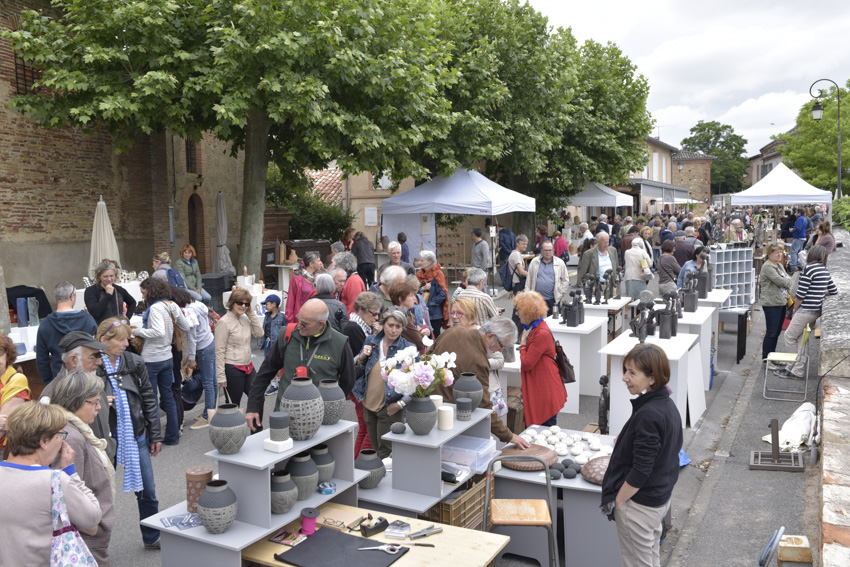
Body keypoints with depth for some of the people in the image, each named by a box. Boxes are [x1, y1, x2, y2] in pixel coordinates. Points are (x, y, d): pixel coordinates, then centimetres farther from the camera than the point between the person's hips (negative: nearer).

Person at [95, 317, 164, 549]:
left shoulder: (135, 362, -1)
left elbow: (149, 399, 6)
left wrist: (155, 435, 7)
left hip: (136, 436, 4)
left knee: (147, 491, 13)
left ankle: (152, 538, 32)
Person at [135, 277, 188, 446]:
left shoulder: (155, 308, -18)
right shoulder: (173, 306, 6)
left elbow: (159, 331, -29)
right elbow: (186, 327, 15)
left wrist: (137, 331, -18)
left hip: (152, 360, -8)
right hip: (167, 357, 8)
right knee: (168, 397, 15)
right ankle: (173, 436, 22)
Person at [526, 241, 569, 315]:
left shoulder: (560, 263, 4)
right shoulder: (534, 262, 6)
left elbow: (565, 280, 8)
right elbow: (528, 280, 7)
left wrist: (561, 294, 1)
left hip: (553, 299, 0)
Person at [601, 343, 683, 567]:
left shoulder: (648, 415, -29)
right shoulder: (667, 404, -1)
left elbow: (640, 472, -26)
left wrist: (617, 501, -15)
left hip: (640, 504, -9)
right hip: (661, 496, 9)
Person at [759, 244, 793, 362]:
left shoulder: (780, 265, 16)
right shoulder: (768, 266, -14)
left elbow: (787, 281, 21)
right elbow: (781, 281, -19)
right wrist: (789, 280, 0)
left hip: (781, 303, 9)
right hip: (771, 304, -9)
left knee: (777, 332, 14)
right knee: (771, 333, -6)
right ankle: (766, 360, 2)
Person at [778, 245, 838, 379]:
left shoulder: (809, 269, -16)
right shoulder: (825, 271, 9)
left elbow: (800, 294, -16)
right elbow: (834, 291, 19)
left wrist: (794, 310, -5)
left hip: (805, 311, -8)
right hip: (817, 311, 8)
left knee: (789, 336, 3)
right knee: (802, 339, 13)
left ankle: (793, 368, 9)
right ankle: (798, 371, 14)